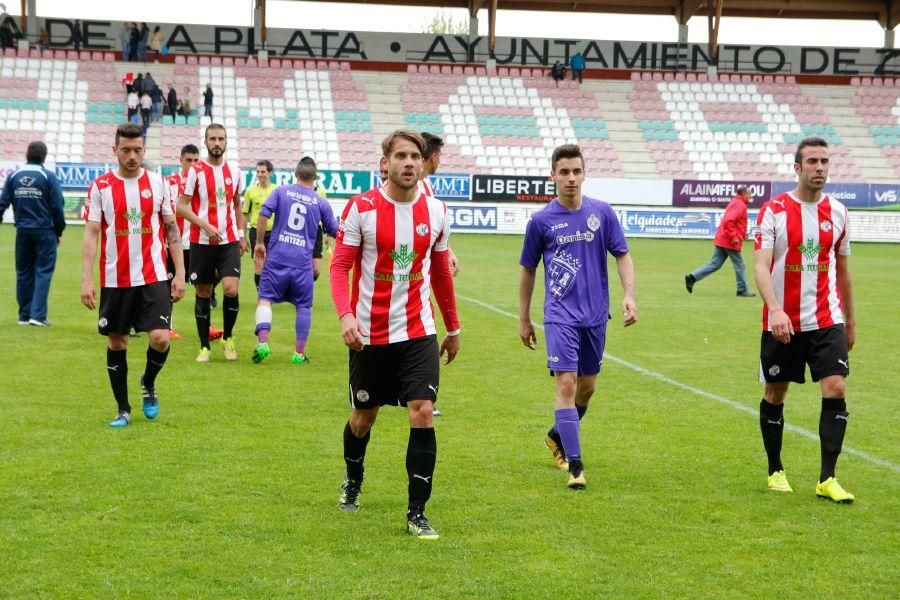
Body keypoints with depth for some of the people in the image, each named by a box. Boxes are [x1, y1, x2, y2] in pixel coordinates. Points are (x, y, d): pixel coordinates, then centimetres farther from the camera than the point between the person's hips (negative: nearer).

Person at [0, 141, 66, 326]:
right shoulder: (49, 177, -6)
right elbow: (57, 206, -7)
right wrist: (59, 231, 4)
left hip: (22, 231, 4)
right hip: (44, 231, -4)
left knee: (23, 272, 11)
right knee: (43, 271, 0)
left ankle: (24, 315, 14)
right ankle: (38, 315, -8)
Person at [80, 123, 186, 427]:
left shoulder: (157, 182, 4)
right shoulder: (100, 186, -1)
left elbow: (171, 228, 9)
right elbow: (91, 234, -2)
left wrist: (180, 273, 3)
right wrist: (87, 280, -10)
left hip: (154, 277, 0)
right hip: (115, 280, 0)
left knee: (160, 338, -12)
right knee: (116, 343, 6)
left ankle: (148, 385, 19)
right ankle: (123, 409, 19)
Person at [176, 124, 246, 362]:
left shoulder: (234, 172, 9)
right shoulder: (195, 171, -4)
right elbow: (181, 207, -6)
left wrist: (241, 235, 15)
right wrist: (206, 226, -16)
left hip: (229, 241, 2)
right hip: (202, 242, -2)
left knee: (231, 289, -14)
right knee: (203, 294, 4)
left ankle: (228, 337, 8)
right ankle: (204, 347, 15)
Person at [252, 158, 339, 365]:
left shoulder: (281, 192, 4)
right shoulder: (321, 202, 6)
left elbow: (263, 214, -6)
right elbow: (335, 232, 14)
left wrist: (259, 243, 3)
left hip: (277, 256, 0)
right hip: (303, 261, 0)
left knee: (265, 298, 4)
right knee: (304, 306, 10)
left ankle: (263, 342, -14)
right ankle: (299, 353, 9)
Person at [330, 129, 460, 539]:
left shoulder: (435, 211, 3)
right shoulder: (361, 208, -8)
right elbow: (340, 266, -8)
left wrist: (453, 327, 19)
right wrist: (346, 315, -24)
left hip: (418, 333, 1)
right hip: (370, 334, -1)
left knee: (423, 413, -12)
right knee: (363, 417, 12)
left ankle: (417, 513, -4)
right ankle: (353, 479, 44)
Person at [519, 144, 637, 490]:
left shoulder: (602, 212, 2)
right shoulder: (541, 220, -2)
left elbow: (622, 255, 6)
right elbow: (528, 270, 8)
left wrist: (629, 295, -9)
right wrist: (524, 319, 10)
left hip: (596, 315, 3)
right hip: (560, 315, -3)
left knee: (587, 387, 14)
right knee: (566, 384, -14)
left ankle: (557, 436, 40)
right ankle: (574, 465, -12)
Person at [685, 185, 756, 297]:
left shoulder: (735, 203, 19)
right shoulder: (740, 205, -13)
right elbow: (729, 221, -25)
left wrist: (742, 233, 19)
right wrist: (734, 237, -23)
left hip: (721, 240, 9)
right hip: (730, 242, -9)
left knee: (715, 264, 6)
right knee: (739, 265, 3)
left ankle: (692, 277, -4)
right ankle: (743, 290, 11)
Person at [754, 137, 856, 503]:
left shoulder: (837, 212, 7)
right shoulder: (774, 210, -5)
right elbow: (761, 266, -14)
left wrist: (850, 320, 19)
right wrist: (775, 309, -29)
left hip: (827, 321, 2)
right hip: (782, 322, -2)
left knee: (835, 390, -11)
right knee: (775, 394, 8)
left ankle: (827, 480, -6)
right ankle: (775, 471, 26)